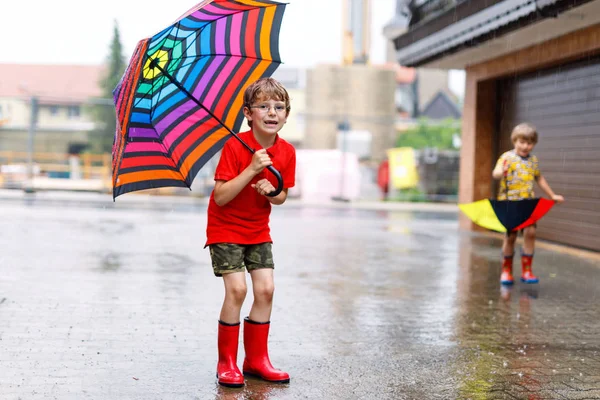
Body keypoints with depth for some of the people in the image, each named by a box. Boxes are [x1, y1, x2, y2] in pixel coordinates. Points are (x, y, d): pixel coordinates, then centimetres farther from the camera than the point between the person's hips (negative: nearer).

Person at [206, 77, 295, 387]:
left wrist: (270, 192, -18)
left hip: (258, 229, 5)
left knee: (266, 289, -2)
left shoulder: (286, 152, -5)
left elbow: (281, 198, 5)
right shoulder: (234, 146, -20)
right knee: (237, 289, -15)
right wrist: (252, 169, -32)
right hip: (225, 227, -5)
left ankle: (256, 359, 13)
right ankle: (227, 362, -1)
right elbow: (221, 197, -24)